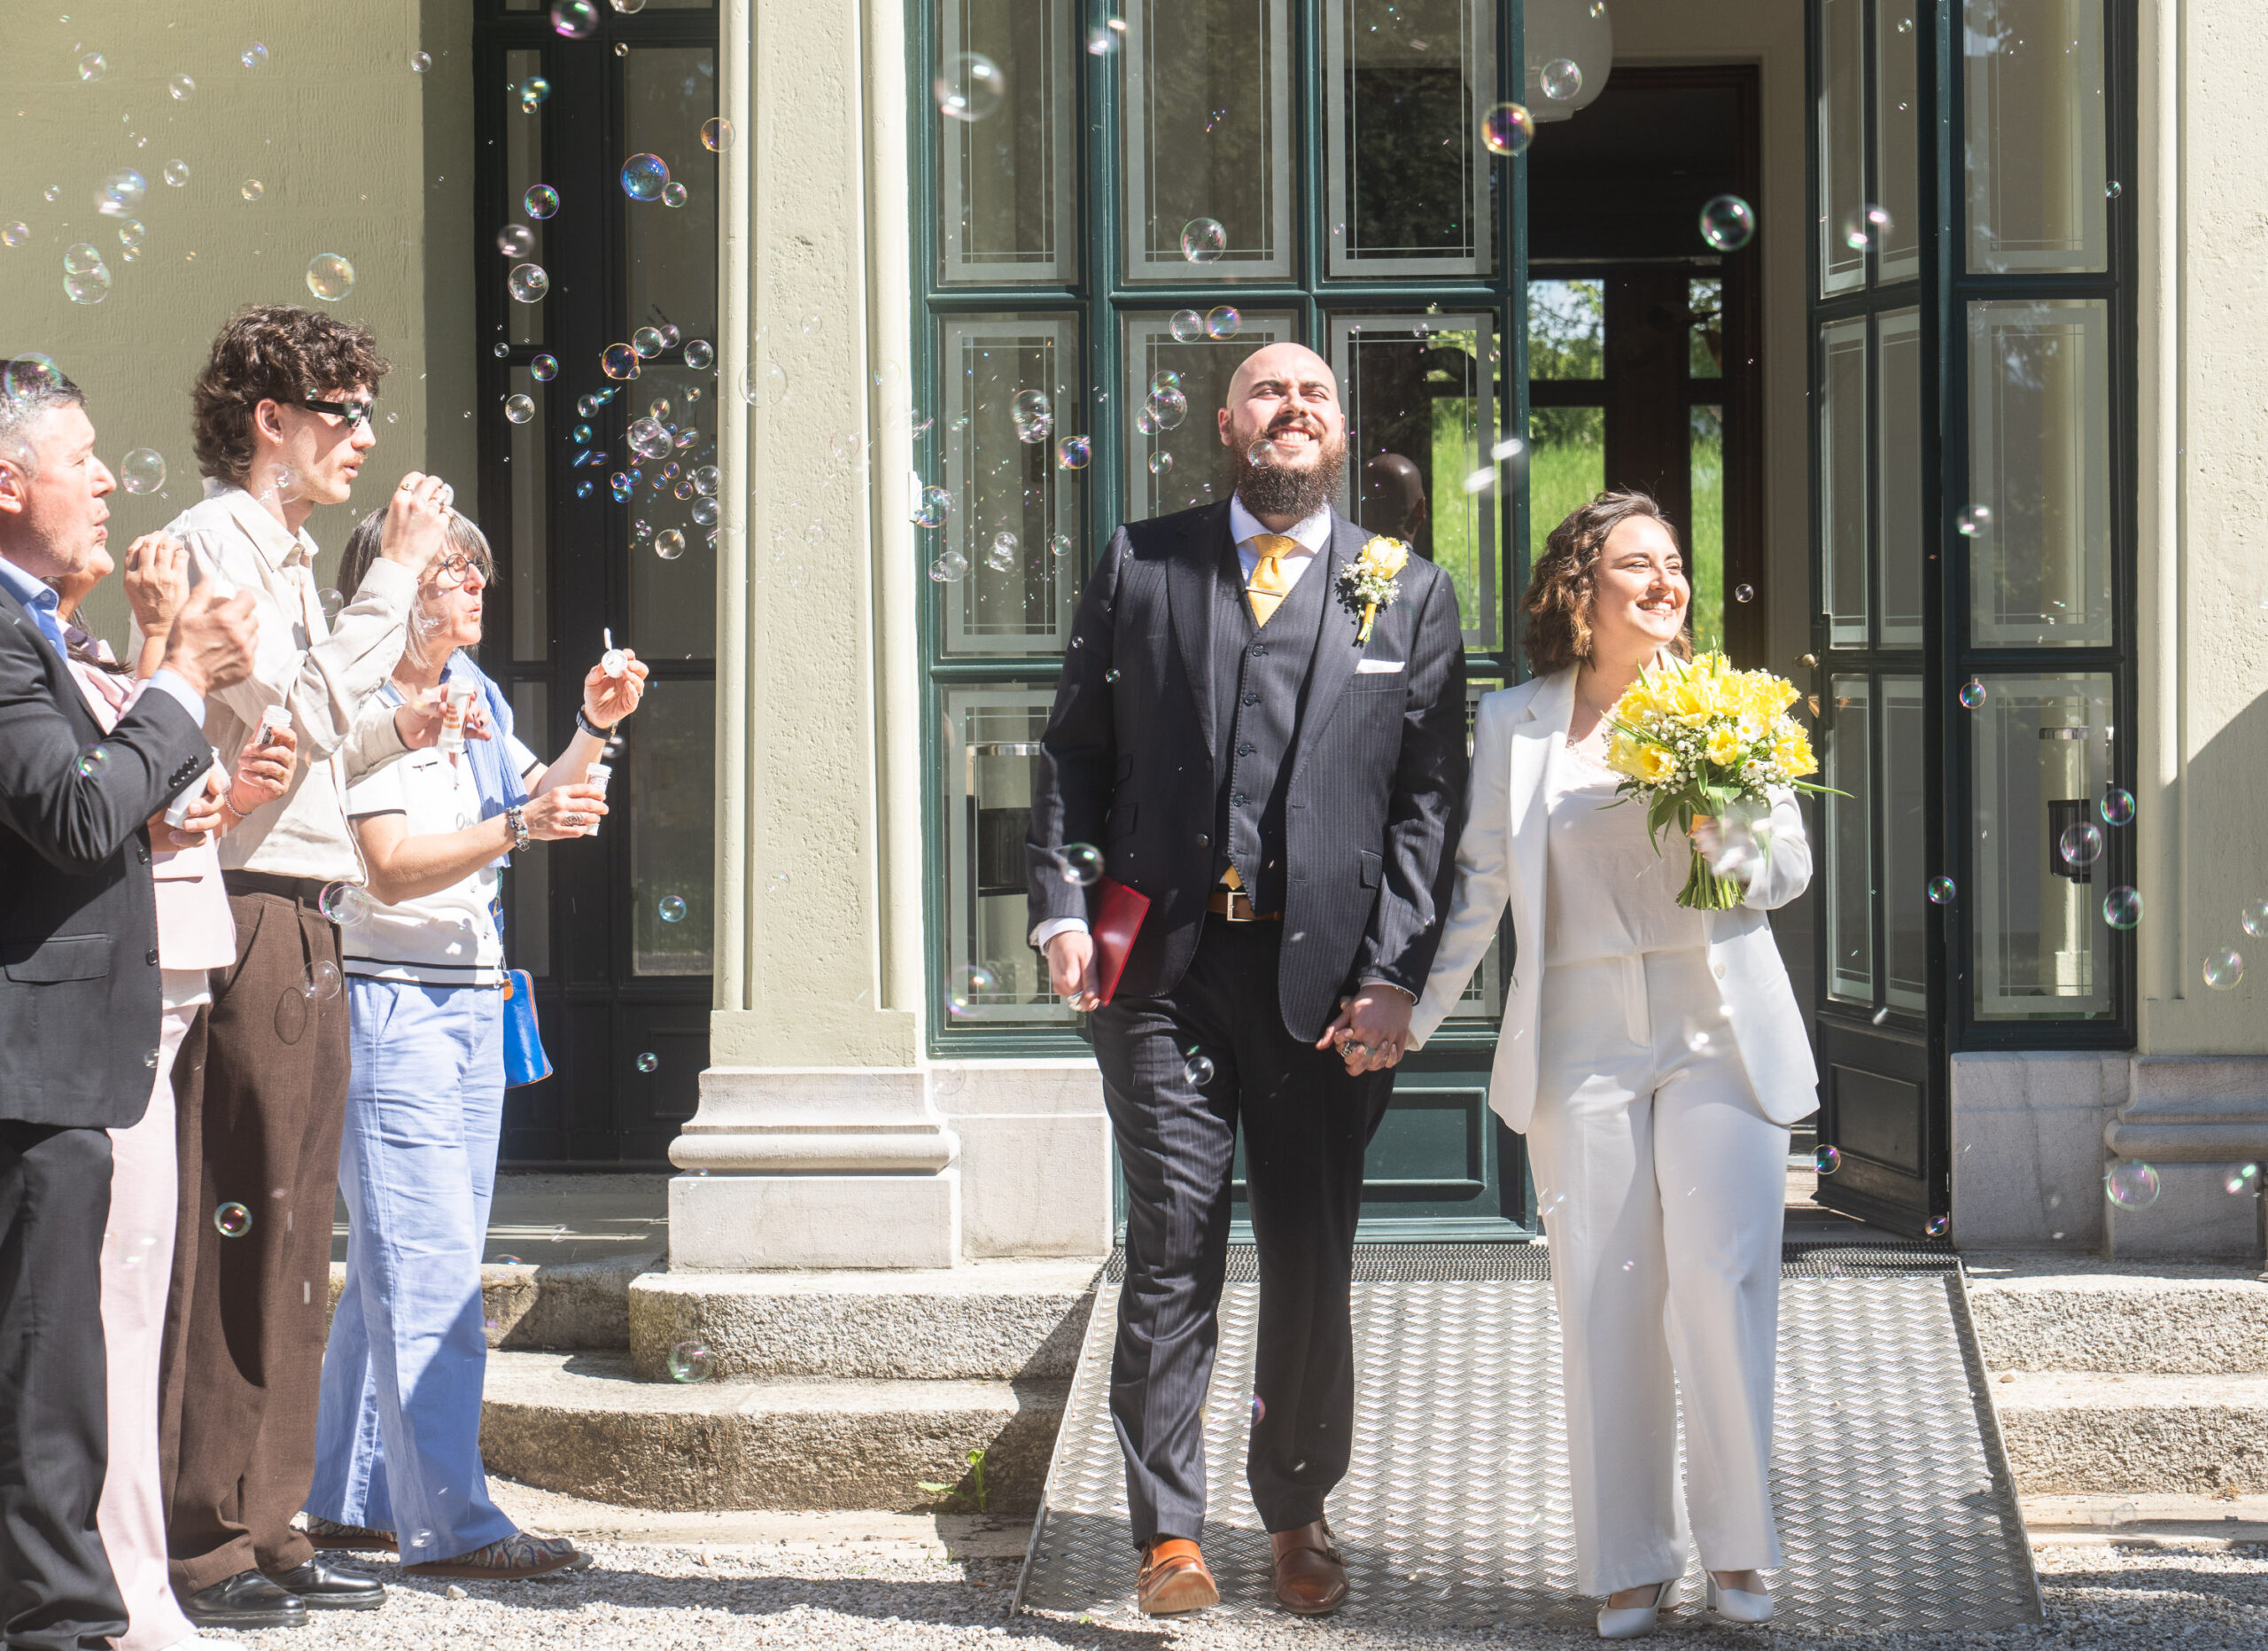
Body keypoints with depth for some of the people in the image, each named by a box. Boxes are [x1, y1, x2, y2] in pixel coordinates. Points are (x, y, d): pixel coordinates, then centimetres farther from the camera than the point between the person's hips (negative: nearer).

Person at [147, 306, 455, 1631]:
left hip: (305, 926, 10)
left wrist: (397, 727, 11)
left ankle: (263, 1525, 16)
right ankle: (201, 1543, -6)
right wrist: (396, 574, -14)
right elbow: (291, 708, -20)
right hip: (247, 920, -10)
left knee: (290, 1234, 10)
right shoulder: (211, 542, -8)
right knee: (233, 1229, -9)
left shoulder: (286, 556, 21)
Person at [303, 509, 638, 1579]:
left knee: (396, 1267, 12)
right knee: (427, 1269, -12)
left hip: (470, 999, 9)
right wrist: (515, 828, -29)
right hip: (390, 1000, -9)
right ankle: (448, 1522, -14)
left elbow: (535, 805, 23)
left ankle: (348, 1501, 19)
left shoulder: (471, 696, 14)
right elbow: (393, 865, -19)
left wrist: (594, 729, 9)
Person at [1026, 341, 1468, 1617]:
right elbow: (1076, 749, 10)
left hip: (1324, 972, 1)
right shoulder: (1142, 565, 10)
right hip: (1164, 965, -1)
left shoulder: (1409, 593, 9)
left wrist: (1397, 974, -6)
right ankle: (1169, 1533, 0)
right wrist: (1062, 907, -4)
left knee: (1315, 1261, 7)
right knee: (1174, 1247, -4)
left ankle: (1301, 1517, 23)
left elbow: (1430, 796, 4)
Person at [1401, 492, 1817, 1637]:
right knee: (1604, 1303, 1)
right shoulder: (1512, 727, 9)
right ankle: (1627, 1565, 10)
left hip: (1720, 1029, 0)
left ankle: (1738, 1544, 5)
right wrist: (1410, 1016, 7)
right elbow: (1478, 885, 13)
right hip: (1581, 1045, 1)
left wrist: (1727, 846, -11)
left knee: (1723, 1284, -9)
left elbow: (1791, 864, 10)